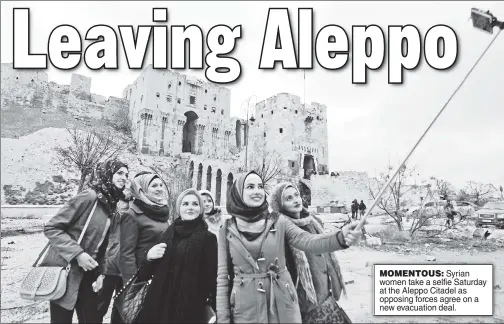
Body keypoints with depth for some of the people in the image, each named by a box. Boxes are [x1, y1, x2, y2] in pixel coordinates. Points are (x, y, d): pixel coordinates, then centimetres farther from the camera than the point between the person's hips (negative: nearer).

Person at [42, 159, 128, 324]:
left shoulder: (112, 207, 7)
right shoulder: (89, 197, -17)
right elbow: (51, 228, -18)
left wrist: (101, 272, 1)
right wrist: (77, 254, -24)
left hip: (88, 273, 7)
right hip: (65, 272, -7)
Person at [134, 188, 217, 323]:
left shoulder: (208, 238, -5)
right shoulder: (167, 234, 7)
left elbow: (211, 277, -7)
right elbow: (150, 270, 17)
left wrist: (213, 309, -14)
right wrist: (149, 256, -4)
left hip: (189, 307, -4)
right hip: (158, 303, 4)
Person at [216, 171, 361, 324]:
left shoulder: (278, 221, -2)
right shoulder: (227, 230, -2)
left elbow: (308, 241, -16)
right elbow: (223, 277, 1)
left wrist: (340, 237, -34)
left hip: (282, 306, 1)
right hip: (245, 310, 0)